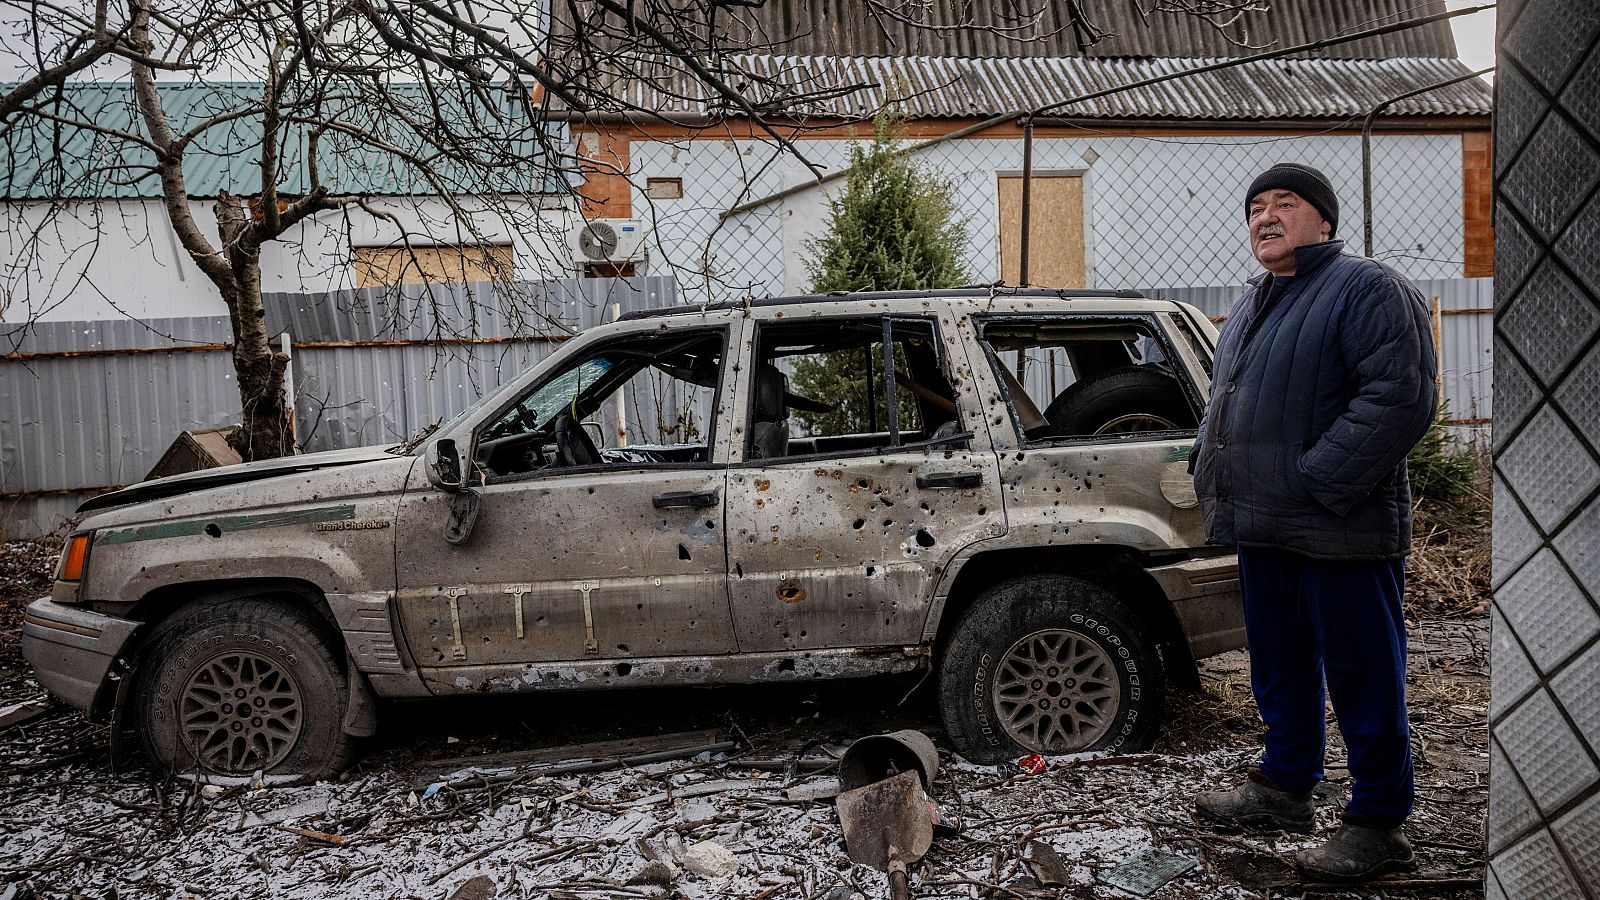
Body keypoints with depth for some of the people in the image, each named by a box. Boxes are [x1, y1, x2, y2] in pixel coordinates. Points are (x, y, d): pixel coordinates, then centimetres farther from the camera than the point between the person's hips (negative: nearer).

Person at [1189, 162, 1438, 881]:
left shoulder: (1369, 290, -8)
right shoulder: (1250, 306, 19)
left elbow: (1400, 398, -19)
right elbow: (1223, 404, 28)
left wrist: (1316, 484, -22)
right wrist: (1212, 475, 12)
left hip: (1339, 531, -8)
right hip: (1260, 526, 9)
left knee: (1362, 677, 0)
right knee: (1280, 667, 18)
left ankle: (1377, 825, 11)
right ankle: (1284, 788, 33)